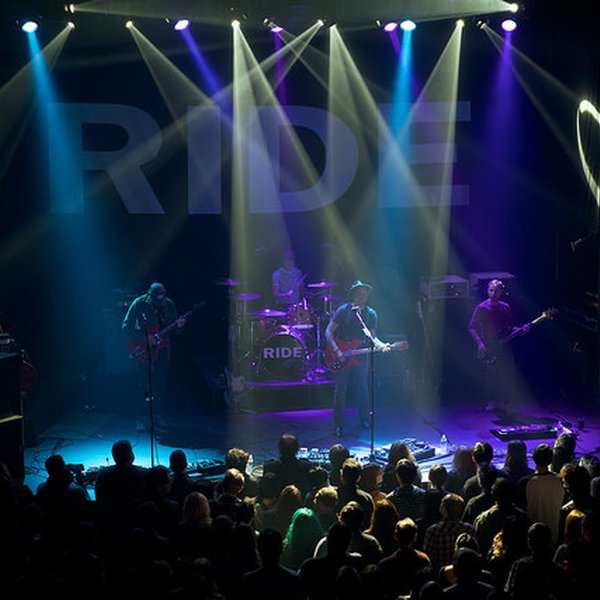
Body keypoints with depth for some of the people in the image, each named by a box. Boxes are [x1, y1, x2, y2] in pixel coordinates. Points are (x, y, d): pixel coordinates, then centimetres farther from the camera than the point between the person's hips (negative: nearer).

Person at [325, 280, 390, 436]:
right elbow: (328, 332, -9)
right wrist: (337, 351, -20)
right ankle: (339, 426, 8)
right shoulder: (343, 310, -8)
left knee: (363, 389, 12)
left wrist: (380, 345, -12)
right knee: (340, 391, 0)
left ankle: (364, 419, 30)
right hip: (341, 357, -3)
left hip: (360, 357, 3)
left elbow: (372, 337, 10)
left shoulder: (371, 314, 4)